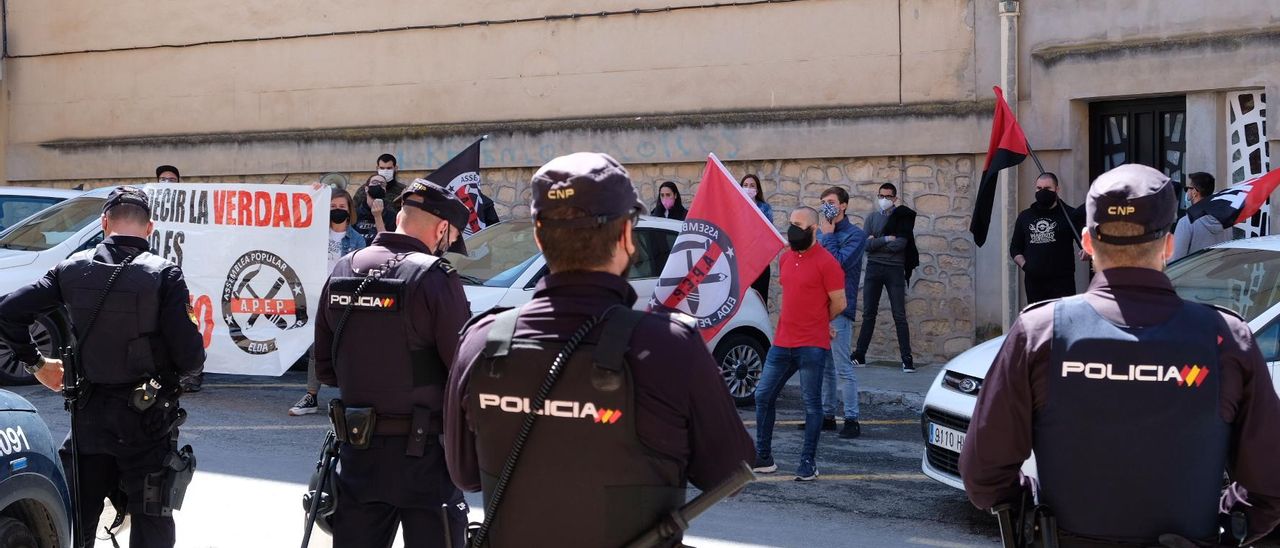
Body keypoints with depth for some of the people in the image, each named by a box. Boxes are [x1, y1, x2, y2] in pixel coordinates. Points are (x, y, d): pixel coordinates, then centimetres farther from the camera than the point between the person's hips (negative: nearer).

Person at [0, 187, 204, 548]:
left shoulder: (73, 268, -1)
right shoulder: (164, 274, -13)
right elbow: (190, 357, -17)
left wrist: (36, 363, 11)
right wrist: (188, 368, 6)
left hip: (88, 413, 3)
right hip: (146, 418, -3)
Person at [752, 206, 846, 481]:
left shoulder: (826, 262, -11)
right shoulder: (785, 258, 11)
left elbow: (839, 303, -8)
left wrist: (818, 323, 8)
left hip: (812, 347, -7)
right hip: (782, 343, 7)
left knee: (811, 404, 1)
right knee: (763, 396, 9)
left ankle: (808, 463, 9)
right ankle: (763, 457, 19)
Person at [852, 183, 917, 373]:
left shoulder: (902, 218, 0)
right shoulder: (872, 218, 10)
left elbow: (900, 245, -13)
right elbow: (866, 244, -3)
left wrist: (876, 242, -6)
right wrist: (887, 239, -11)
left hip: (894, 269, -3)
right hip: (873, 268, 3)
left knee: (899, 316, -4)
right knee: (868, 314, 8)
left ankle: (907, 359, -3)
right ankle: (860, 355, 13)